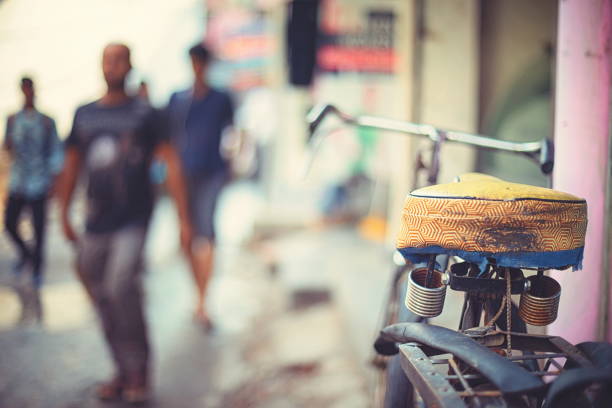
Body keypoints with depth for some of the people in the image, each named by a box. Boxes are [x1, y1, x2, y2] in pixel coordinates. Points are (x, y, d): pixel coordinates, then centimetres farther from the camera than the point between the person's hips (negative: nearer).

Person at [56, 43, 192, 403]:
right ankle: (124, 372, 24)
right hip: (96, 224, 5)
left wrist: (184, 219, -9)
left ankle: (139, 372, -5)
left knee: (121, 286, -21)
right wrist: (65, 215, 19)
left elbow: (172, 165, -4)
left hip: (134, 220, -4)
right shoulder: (84, 114, 10)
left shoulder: (146, 114, -2)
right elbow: (72, 166, 19)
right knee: (102, 299, 8)